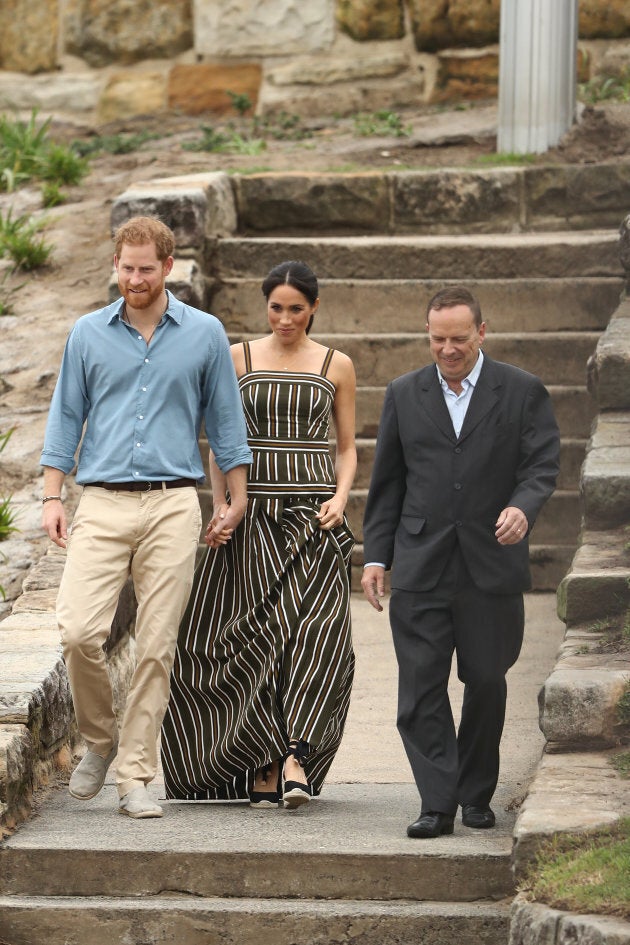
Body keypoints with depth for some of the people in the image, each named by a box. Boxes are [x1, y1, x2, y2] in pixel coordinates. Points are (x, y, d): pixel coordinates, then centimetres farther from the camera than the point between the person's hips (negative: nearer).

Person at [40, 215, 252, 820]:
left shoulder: (204, 334, 7)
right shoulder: (88, 334, 8)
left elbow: (224, 419, 13)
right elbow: (66, 417, 11)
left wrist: (237, 498, 11)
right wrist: (52, 497, 3)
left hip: (172, 507, 0)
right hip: (103, 503, 0)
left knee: (156, 646, -2)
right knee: (78, 631, -15)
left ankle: (134, 777, 5)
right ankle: (99, 739, 10)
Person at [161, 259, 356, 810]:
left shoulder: (336, 366, 9)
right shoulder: (238, 359, 9)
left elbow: (348, 449, 12)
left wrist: (340, 499, -6)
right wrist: (220, 506, -3)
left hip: (315, 517, 0)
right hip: (252, 516, 0)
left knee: (314, 635, -14)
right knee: (256, 636, -6)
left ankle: (293, 757, -17)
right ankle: (266, 769, -3)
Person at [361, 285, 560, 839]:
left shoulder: (523, 392, 2)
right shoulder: (405, 395, 10)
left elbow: (542, 465, -5)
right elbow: (387, 482, 12)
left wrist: (522, 507, -27)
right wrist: (377, 555, 6)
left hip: (492, 566, -1)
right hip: (421, 569, 1)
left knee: (486, 683, 7)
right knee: (421, 689, -6)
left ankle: (477, 794, 22)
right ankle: (438, 803, -5)